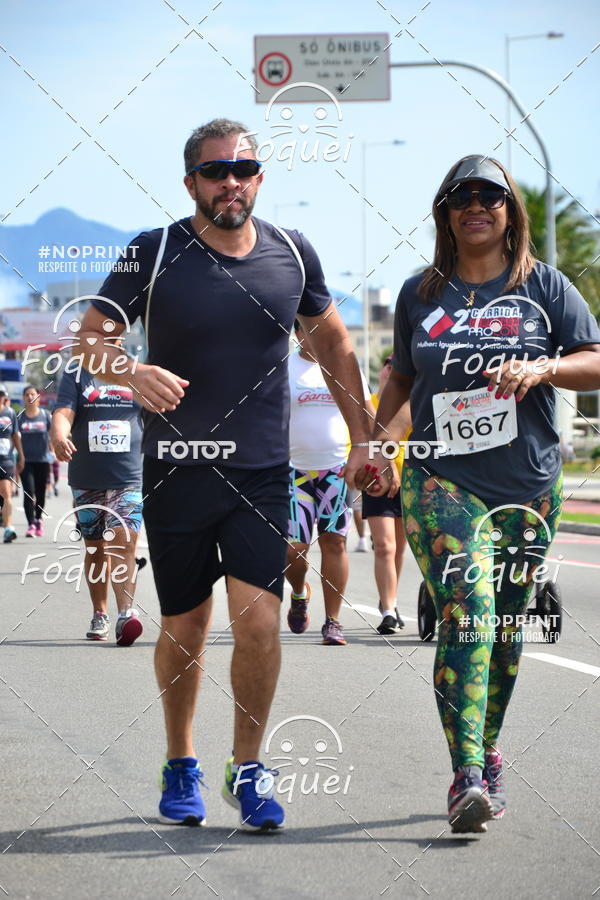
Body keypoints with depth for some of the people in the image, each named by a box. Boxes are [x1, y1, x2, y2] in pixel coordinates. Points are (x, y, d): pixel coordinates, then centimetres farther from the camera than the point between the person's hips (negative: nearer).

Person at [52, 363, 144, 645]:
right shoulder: (76, 375, 6)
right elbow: (63, 413, -11)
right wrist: (58, 435, -33)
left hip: (129, 478, -1)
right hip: (86, 480, 1)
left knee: (124, 543, -16)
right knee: (95, 548, 10)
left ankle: (126, 614, -25)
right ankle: (100, 616, 22)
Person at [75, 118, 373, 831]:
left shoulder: (293, 255, 3)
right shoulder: (156, 252, -5)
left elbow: (331, 341, 17)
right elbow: (90, 335, -6)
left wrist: (362, 437, 14)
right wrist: (131, 372, -28)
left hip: (262, 474, 1)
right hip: (176, 471, -1)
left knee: (259, 622, -11)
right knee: (184, 628, 8)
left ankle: (247, 771, 7)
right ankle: (180, 767, 28)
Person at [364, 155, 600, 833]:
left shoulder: (543, 287, 6)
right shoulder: (420, 293, 11)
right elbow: (402, 377, 24)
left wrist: (542, 369, -15)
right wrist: (376, 439, 11)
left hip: (528, 483, 1)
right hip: (441, 479, -1)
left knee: (504, 624, 7)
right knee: (467, 613, -19)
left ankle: (485, 751, 27)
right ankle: (468, 777, -25)